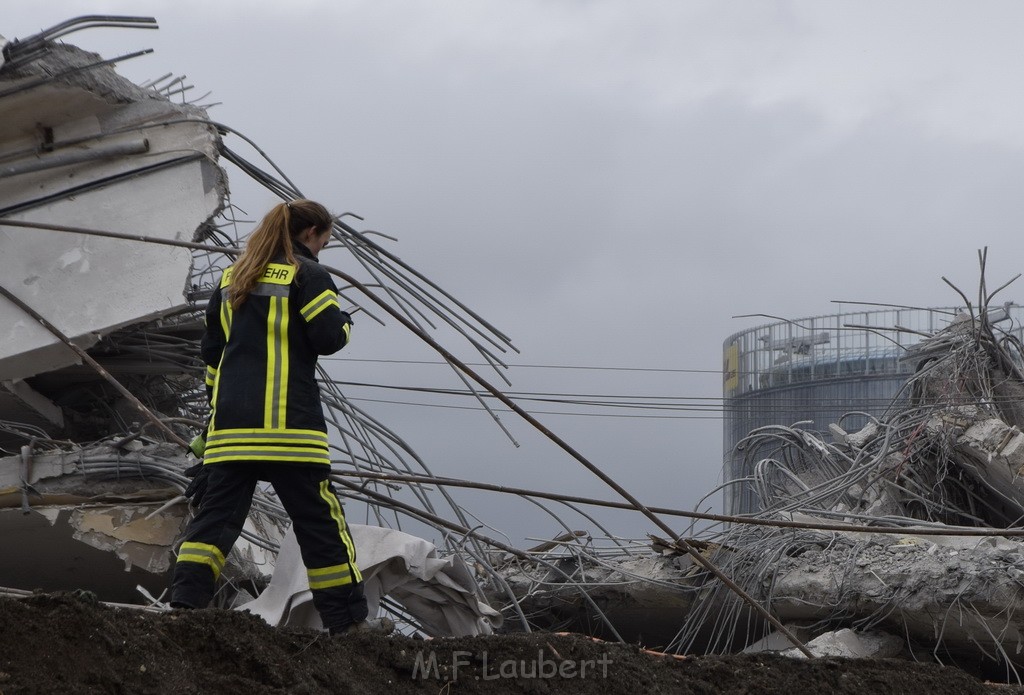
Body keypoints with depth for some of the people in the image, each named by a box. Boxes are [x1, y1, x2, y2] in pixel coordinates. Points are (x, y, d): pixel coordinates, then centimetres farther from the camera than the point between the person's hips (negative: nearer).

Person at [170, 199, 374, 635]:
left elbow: (211, 348, 22)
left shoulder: (233, 279, 19)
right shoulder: (306, 274, -2)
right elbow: (328, 337, -9)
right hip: (287, 420, -6)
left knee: (217, 513, 5)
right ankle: (347, 620, 3)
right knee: (318, 520, 0)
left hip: (230, 422, 6)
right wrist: (345, 321, 13)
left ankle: (185, 603, -7)